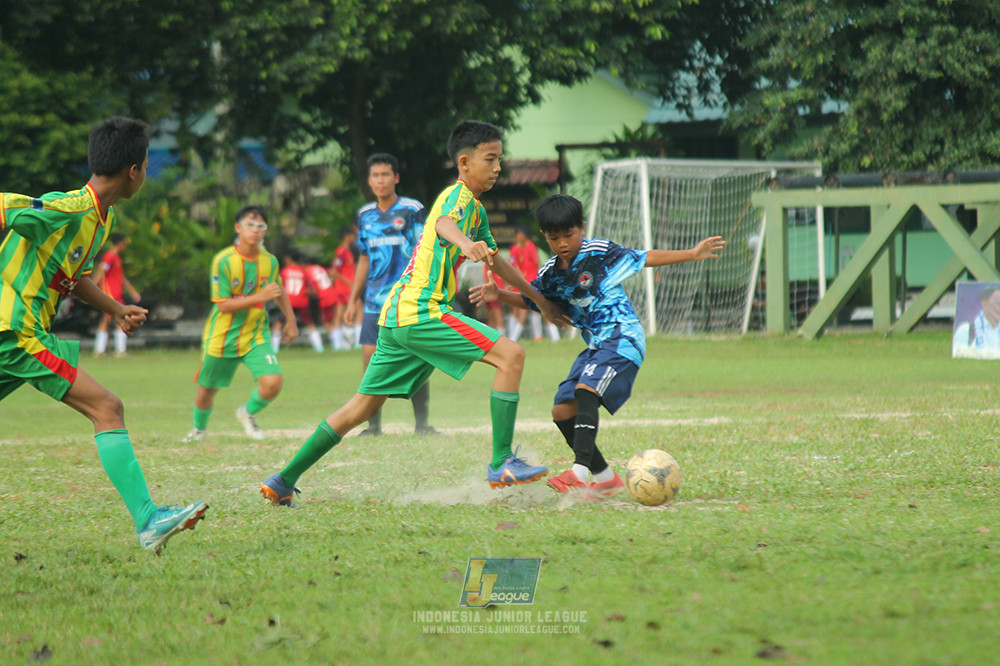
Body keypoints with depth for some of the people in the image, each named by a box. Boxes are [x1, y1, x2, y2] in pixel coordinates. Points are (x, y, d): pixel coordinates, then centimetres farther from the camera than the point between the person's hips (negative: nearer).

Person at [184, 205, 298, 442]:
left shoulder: (270, 261, -4)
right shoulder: (223, 261, -17)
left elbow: (278, 291, 18)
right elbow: (224, 305, -20)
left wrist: (291, 320, 25)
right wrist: (260, 296, -28)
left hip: (256, 336, 2)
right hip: (222, 336, -2)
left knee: (272, 382, -18)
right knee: (207, 389, 11)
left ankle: (248, 413, 16)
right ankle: (199, 428, 45)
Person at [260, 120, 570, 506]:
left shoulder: (476, 209, 23)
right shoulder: (458, 195, -7)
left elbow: (496, 261, 37)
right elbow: (443, 223, -32)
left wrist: (540, 300, 42)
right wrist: (465, 242, -54)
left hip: (397, 315, 10)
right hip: (420, 311, -10)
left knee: (364, 406, 15)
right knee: (511, 355, -15)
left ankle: (283, 481, 18)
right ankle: (502, 464, -17)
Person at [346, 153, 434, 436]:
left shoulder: (412, 210, -3)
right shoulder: (365, 215, 12)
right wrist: (353, 299, 17)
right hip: (374, 301, 4)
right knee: (370, 357, -1)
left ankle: (421, 423, 4)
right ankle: (373, 425, 6)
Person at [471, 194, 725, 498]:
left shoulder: (599, 252, -8)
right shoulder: (551, 273, 8)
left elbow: (645, 258, -3)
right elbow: (529, 299, 23)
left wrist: (691, 254, -7)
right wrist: (499, 295, 4)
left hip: (621, 338, -8)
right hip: (594, 345, 8)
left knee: (585, 389, -29)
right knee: (562, 411, 1)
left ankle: (580, 473, -39)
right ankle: (605, 477, 14)